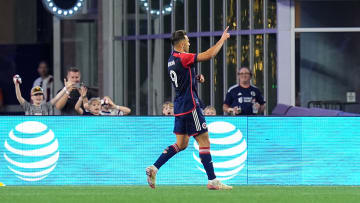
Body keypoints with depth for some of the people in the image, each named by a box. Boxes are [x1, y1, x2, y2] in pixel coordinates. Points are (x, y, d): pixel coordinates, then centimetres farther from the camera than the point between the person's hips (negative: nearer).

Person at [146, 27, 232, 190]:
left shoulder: (172, 59, 13)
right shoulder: (183, 58, -15)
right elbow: (208, 55, -20)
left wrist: (195, 77, 14)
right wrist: (222, 39, -10)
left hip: (179, 107, 9)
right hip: (190, 106, -9)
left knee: (181, 143, 14)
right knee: (204, 141, -4)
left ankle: (154, 168, 6)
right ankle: (212, 181, -4)